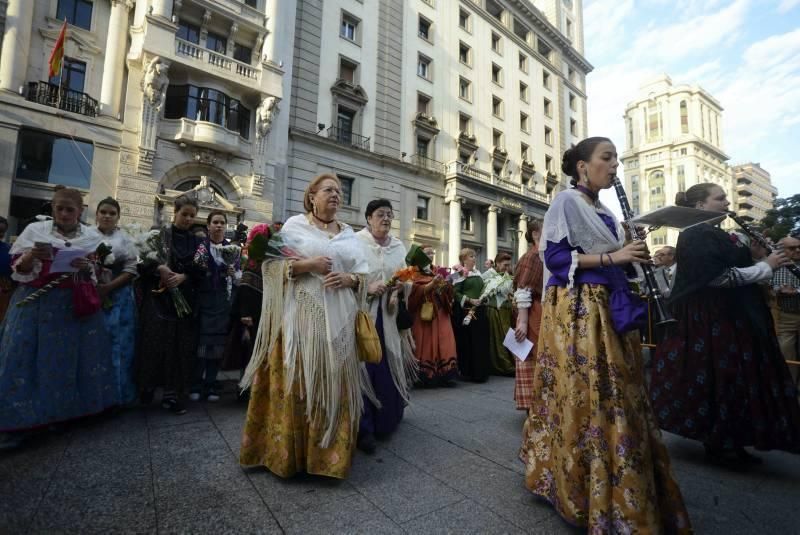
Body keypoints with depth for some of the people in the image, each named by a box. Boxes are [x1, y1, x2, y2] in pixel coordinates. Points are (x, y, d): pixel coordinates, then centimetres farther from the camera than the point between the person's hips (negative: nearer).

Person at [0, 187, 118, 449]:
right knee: (26, 355, -3)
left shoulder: (92, 236, 6)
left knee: (70, 356, 3)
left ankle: (66, 412, 16)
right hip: (35, 304, 0)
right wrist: (31, 255, -16)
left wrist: (87, 267, -15)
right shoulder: (35, 230, 6)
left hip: (76, 306, 0)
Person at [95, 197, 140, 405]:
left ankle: (118, 396, 10)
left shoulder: (125, 239, 3)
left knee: (118, 346, 0)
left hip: (117, 299, -2)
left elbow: (131, 270, -4)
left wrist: (108, 287, -15)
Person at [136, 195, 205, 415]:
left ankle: (173, 394, 7)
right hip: (159, 298, -2)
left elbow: (200, 270, 3)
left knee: (180, 346, 0)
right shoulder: (159, 235, 5)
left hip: (185, 300, 2)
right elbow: (145, 260, -4)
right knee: (155, 342, -2)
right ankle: (147, 388, 19)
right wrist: (161, 268, -20)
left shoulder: (197, 242, 10)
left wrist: (182, 277, -14)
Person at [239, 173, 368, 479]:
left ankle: (327, 450, 23)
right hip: (300, 316, -3)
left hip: (337, 319, 4)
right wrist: (307, 264, -15)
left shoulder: (349, 235, 15)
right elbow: (272, 264, -3)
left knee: (333, 383, 7)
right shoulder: (294, 225, 4)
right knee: (295, 381, 0)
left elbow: (363, 276, 13)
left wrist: (349, 279, -8)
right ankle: (287, 450, 19)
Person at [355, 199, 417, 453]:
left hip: (388, 315, 5)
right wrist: (367, 288, -20)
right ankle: (364, 428, 5)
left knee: (388, 369, 11)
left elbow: (405, 279, 13)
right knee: (362, 368, -6)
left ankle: (385, 421, 31)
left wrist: (398, 290, -7)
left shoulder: (398, 246, 13)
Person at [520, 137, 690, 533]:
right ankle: (581, 485, 9)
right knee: (585, 395, -7)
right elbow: (554, 256, -15)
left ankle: (611, 483, 28)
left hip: (606, 307, 9)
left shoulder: (603, 211, 20)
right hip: (576, 309, -8)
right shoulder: (566, 201, -5)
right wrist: (612, 257, -16)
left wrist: (631, 257, 5)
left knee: (615, 396, 11)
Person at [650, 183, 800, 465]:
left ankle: (731, 443, 27)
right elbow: (717, 277, -24)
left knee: (733, 381, 15)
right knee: (718, 381, -1)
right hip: (710, 320, -10)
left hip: (731, 317, 10)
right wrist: (766, 266, -17)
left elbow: (734, 267, 21)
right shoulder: (695, 236, -16)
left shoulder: (715, 233, 16)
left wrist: (769, 254, 10)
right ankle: (720, 446, 14)